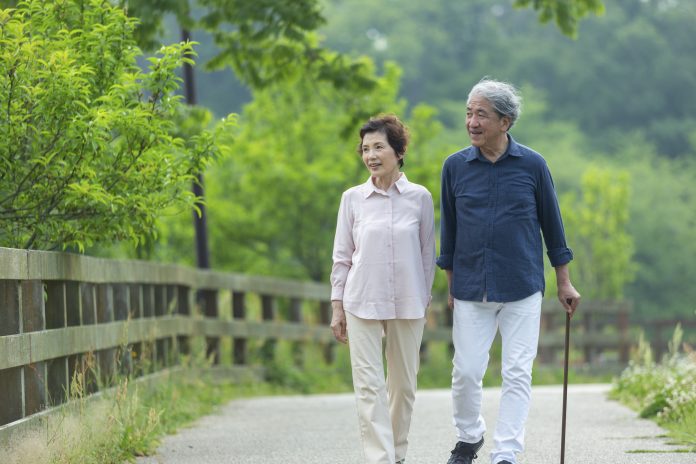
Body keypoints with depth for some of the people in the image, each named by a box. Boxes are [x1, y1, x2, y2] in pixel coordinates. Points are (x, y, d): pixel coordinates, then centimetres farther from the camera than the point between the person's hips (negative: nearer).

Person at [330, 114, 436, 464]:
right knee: (369, 386, -7)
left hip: (407, 304, 0)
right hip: (362, 303, 0)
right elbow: (342, 257, 6)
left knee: (403, 384, 9)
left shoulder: (420, 198, 0)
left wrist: (425, 301, 8)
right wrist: (337, 308, 3)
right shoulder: (353, 199, 2)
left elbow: (427, 254, 7)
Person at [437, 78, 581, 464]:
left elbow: (551, 222, 6)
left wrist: (564, 283, 8)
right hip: (470, 292, 1)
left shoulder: (532, 165, -3)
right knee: (466, 371, 1)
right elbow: (449, 228, 11)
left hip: (522, 289, -1)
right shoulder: (455, 166, 1)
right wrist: (451, 285, 12)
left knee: (517, 374, -3)